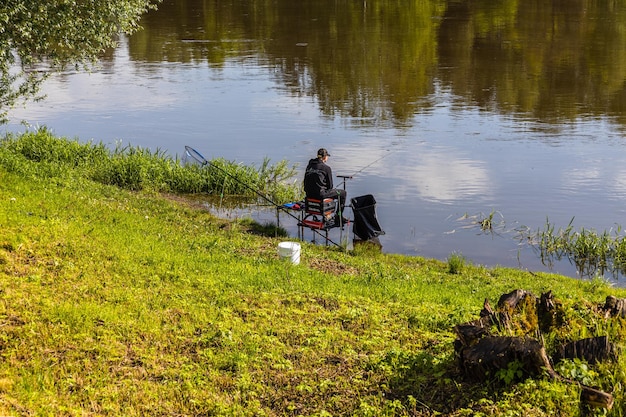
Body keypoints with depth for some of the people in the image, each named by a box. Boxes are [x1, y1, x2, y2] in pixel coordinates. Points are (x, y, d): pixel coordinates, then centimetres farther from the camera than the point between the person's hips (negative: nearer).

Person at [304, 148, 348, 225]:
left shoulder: (309, 166, 8)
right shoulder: (326, 168, -11)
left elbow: (306, 181, 14)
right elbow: (330, 185, -5)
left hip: (309, 194, 8)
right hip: (320, 194, -8)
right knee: (343, 193, 10)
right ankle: (339, 217, 15)